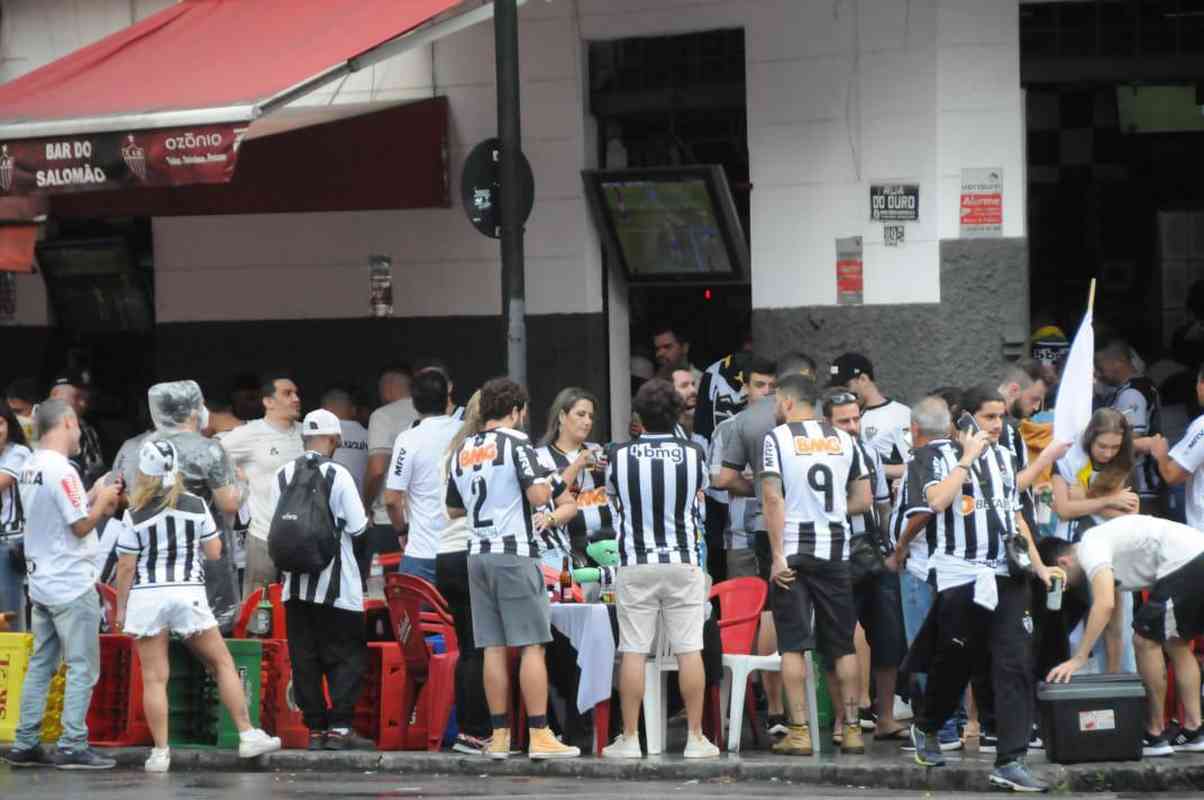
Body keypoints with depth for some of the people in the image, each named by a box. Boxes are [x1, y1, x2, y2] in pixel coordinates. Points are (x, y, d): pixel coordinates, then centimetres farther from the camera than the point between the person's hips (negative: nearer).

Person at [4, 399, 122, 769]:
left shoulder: (30, 468, 9)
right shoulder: (61, 471, -18)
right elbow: (81, 526, -17)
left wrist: (93, 499, 12)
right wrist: (103, 501, -2)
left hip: (43, 583, 9)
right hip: (71, 585, -8)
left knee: (41, 665, 13)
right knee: (82, 667, -2)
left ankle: (25, 744, 14)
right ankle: (73, 747, -3)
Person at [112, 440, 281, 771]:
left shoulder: (134, 516, -4)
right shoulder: (196, 505, 1)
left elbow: (126, 567, -4)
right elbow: (214, 552, 6)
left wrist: (121, 608, 6)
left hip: (146, 598, -1)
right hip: (188, 593, 1)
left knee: (154, 678, 2)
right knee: (222, 663, 12)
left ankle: (160, 753, 0)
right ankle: (247, 735, 9)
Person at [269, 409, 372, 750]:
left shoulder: (282, 476, 2)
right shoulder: (338, 475, -10)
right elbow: (357, 527, -9)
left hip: (295, 582, 4)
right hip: (335, 584, -4)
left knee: (304, 657, 7)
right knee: (347, 655, 2)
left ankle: (315, 728, 7)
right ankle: (340, 727, -6)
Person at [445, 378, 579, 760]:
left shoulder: (462, 452, 15)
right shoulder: (515, 442, -5)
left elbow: (453, 510, 22)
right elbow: (538, 496, -16)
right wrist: (545, 484, 5)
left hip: (478, 554, 6)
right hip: (515, 553, -6)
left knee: (494, 648, 7)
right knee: (532, 645, -5)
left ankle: (499, 736, 6)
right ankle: (540, 736, -8)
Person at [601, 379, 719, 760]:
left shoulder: (619, 456, -6)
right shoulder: (693, 454, -4)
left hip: (635, 564, 0)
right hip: (683, 563, 0)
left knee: (633, 653, 3)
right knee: (689, 651, 2)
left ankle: (630, 739, 4)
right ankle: (695, 738, 3)